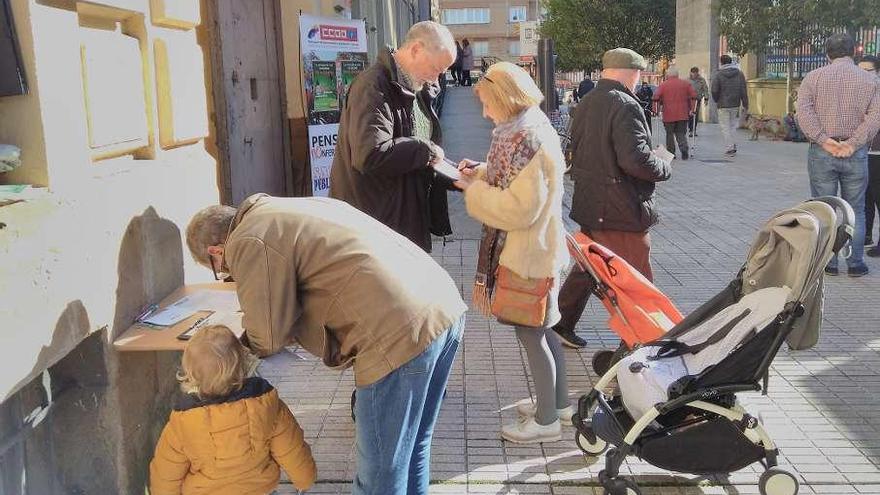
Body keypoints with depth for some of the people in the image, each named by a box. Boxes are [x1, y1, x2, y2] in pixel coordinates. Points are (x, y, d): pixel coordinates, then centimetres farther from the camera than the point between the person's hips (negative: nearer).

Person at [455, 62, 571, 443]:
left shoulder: (525, 139, -23)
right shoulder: (532, 127, 8)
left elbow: (520, 209, -26)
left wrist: (473, 191, -15)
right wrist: (481, 172, 4)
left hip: (527, 255, -10)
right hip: (538, 249, 10)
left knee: (529, 334, 3)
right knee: (541, 330, 21)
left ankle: (546, 421, 18)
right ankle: (559, 402, 36)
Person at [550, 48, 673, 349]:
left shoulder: (588, 102, 9)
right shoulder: (625, 106, -18)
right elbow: (636, 159, -28)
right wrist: (664, 165, -8)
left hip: (588, 205, 9)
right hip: (621, 211, -9)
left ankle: (561, 323, 33)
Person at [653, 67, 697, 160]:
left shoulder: (663, 85, 0)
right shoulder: (686, 84, 7)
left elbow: (656, 98, -8)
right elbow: (694, 96, 3)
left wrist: (658, 109, 3)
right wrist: (692, 109, 7)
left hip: (668, 115, -2)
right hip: (683, 114, 2)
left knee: (670, 134, 10)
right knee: (681, 134, 8)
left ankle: (671, 153, 10)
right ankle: (684, 150, -13)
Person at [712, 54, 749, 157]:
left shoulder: (718, 75, -8)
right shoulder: (739, 74, 3)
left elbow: (714, 91, -8)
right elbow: (744, 91, 3)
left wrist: (716, 101, 12)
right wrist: (745, 105, 7)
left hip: (723, 106, -4)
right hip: (735, 105, 4)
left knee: (725, 127, 2)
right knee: (733, 125, 18)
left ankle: (729, 149, 0)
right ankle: (733, 146, 19)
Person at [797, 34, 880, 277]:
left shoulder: (814, 77, 2)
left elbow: (804, 111, -11)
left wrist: (824, 140, -14)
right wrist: (853, 143, -13)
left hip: (821, 153, 0)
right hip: (856, 155, 1)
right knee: (855, 210, 11)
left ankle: (828, 263, 12)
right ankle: (855, 263, 15)